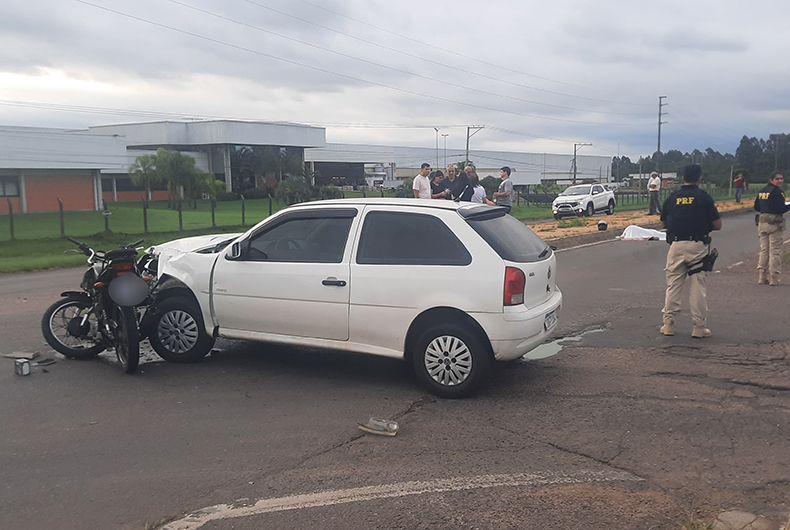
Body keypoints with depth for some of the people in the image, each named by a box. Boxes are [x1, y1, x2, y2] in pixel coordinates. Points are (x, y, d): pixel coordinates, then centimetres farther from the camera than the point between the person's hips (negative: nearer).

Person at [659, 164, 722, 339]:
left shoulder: (672, 197, 5)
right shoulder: (704, 197, -4)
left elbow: (663, 223, 13)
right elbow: (717, 225, -3)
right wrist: (703, 223, 16)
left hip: (676, 245, 2)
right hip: (698, 247, -2)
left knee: (673, 285, 9)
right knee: (698, 287, 3)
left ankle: (668, 324, 11)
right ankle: (699, 327, 6)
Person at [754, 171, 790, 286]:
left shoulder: (762, 191, 11)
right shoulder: (777, 191, -13)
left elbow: (756, 207, 15)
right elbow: (780, 209, -19)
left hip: (762, 221, 7)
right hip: (774, 223, -7)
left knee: (764, 250, 12)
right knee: (775, 251, -1)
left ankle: (762, 277, 15)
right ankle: (773, 278, 1)